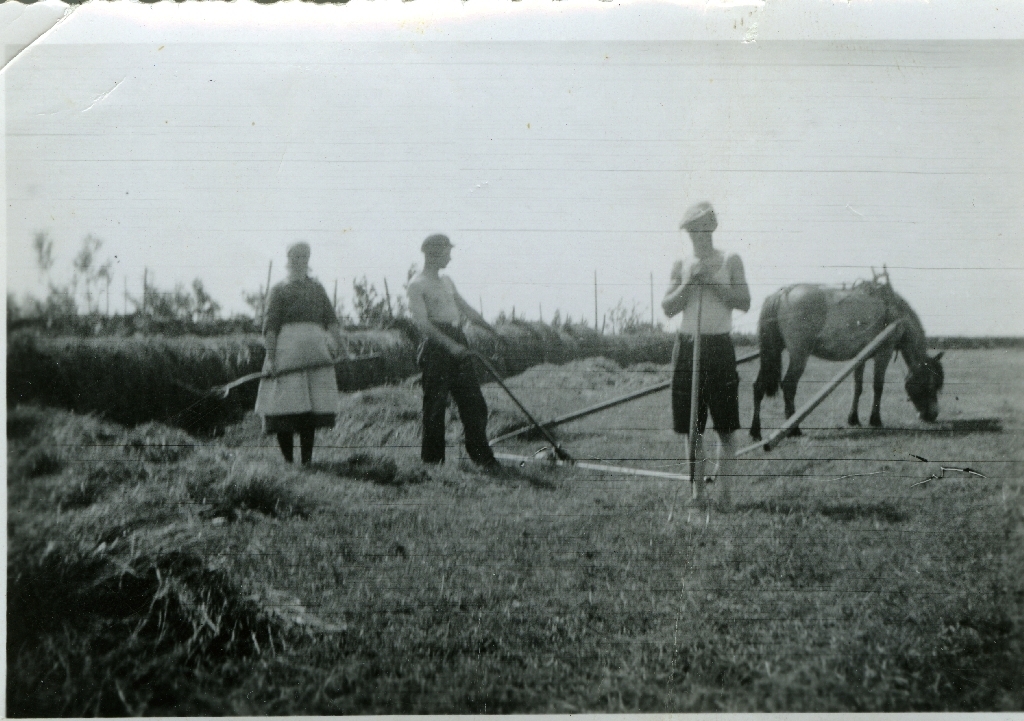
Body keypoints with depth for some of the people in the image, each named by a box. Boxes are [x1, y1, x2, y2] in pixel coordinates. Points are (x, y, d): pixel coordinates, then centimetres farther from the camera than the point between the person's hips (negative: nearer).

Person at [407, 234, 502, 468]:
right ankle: (432, 459, 7)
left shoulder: (446, 281, 18)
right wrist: (449, 344, -27)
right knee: (435, 405, -3)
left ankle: (482, 456, 13)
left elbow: (466, 309, 25)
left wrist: (495, 331, 20)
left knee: (473, 401, 6)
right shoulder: (417, 285, -6)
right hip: (436, 348, -7)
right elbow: (422, 322, -17)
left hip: (458, 344, 8)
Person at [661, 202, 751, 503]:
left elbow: (744, 302, -5)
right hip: (687, 345, 2)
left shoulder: (730, 261, 3)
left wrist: (712, 282, -12)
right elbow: (668, 308, 2)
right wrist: (690, 282, -10)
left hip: (719, 345, -2)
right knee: (691, 430, 4)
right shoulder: (681, 266, 9)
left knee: (726, 429, -2)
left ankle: (723, 490, 5)